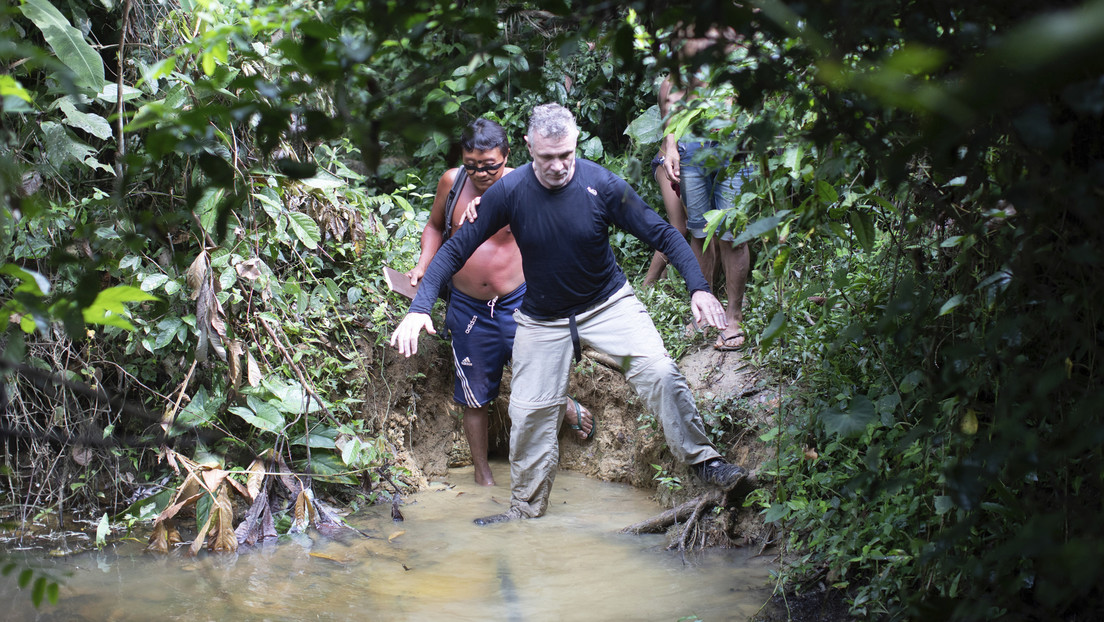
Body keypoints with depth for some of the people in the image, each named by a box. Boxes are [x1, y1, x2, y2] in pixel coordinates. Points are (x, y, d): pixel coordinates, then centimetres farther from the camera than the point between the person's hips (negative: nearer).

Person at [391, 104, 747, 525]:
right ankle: (526, 507, 24)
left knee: (659, 372, -21)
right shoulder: (509, 191, -18)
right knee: (529, 411, 4)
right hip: (542, 317, 1)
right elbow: (456, 249, -13)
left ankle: (701, 459, -5)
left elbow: (662, 234, -14)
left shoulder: (602, 185, -20)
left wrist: (698, 288, -27)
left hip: (609, 304, -1)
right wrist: (419, 308, -23)